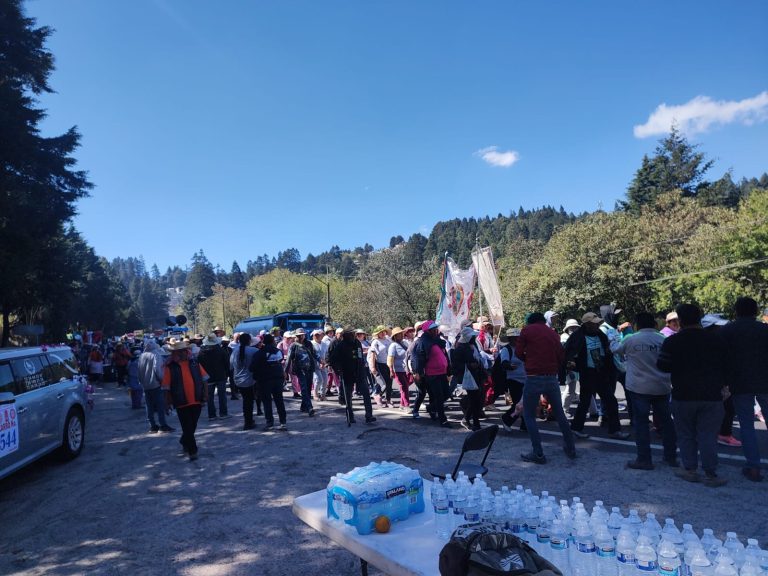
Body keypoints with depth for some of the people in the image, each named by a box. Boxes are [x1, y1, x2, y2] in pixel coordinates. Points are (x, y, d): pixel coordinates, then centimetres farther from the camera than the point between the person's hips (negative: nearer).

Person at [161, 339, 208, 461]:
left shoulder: (194, 363, 4)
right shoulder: (170, 367, -4)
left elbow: (204, 379, 8)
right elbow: (167, 387, -2)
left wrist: (206, 394, 0)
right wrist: (169, 402, -3)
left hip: (197, 401, 3)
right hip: (182, 403, -3)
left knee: (192, 426, 16)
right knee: (187, 428, 0)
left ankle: (184, 442, 41)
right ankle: (192, 451, 11)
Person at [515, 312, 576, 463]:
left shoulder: (527, 330, 1)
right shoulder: (553, 333, 13)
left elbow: (518, 352, -3)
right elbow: (561, 356, 11)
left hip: (534, 378, -4)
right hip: (552, 377, 4)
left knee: (529, 415, 6)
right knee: (559, 413, 19)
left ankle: (538, 454, 2)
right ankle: (570, 448, 27)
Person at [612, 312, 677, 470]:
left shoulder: (630, 340, -9)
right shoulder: (663, 340, -3)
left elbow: (615, 349, 10)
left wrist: (613, 341, 31)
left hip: (639, 388, -3)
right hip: (662, 387, 3)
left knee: (641, 422, 3)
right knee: (666, 421, 15)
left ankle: (644, 459, 5)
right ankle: (671, 456, 25)